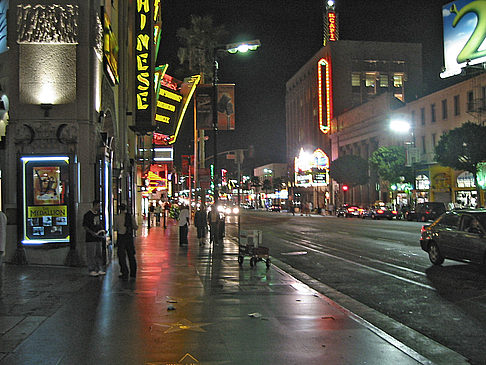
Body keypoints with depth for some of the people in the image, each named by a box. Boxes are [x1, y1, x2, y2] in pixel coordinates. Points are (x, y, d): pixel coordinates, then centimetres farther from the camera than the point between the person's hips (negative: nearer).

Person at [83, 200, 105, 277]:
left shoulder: (98, 214, 14)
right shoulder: (87, 215, -8)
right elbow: (84, 226, -10)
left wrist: (101, 231, 7)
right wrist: (92, 233, -21)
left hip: (98, 237, 7)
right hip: (91, 238, -7)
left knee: (98, 254, 10)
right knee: (91, 255, -4)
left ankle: (99, 269, 16)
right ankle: (91, 270, 2)